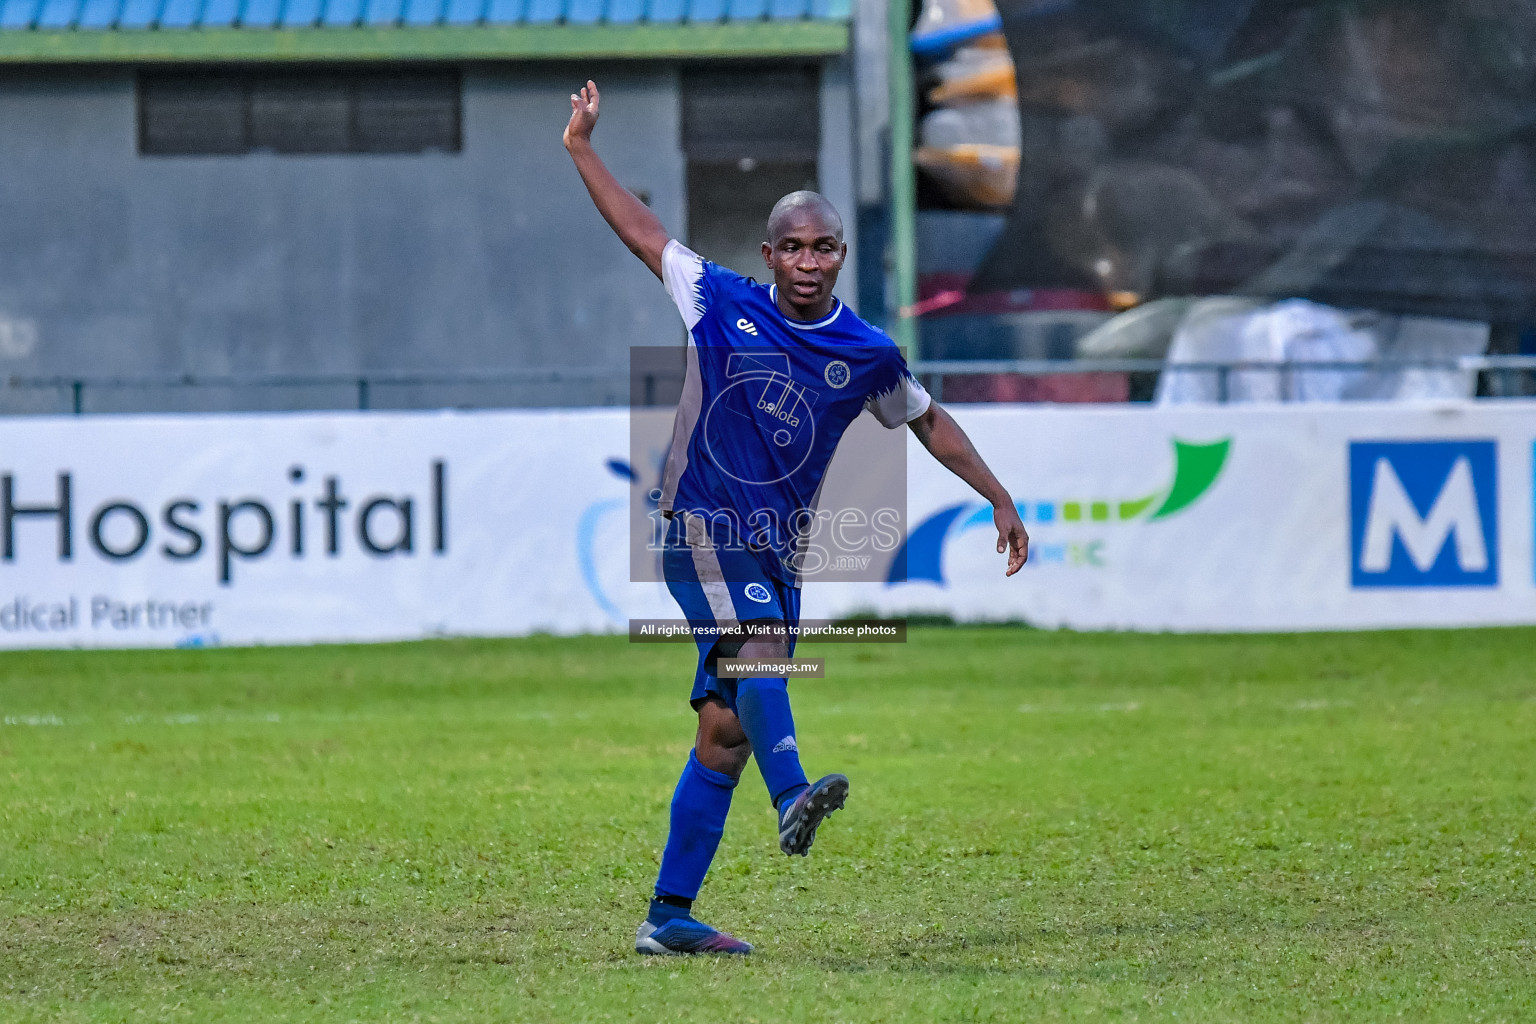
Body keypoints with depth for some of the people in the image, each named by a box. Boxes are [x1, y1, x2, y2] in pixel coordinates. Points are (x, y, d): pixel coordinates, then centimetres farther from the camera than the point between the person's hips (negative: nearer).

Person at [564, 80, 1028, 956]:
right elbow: (642, 231, 9)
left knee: (726, 730, 1)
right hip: (700, 524, -3)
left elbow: (929, 421, 20)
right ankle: (795, 799, -54)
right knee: (760, 646, -32)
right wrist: (583, 149, 8)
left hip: (778, 550, 3)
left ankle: (670, 916, 4)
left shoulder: (868, 355, 4)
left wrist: (1001, 501, 20)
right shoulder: (722, 305, 0)